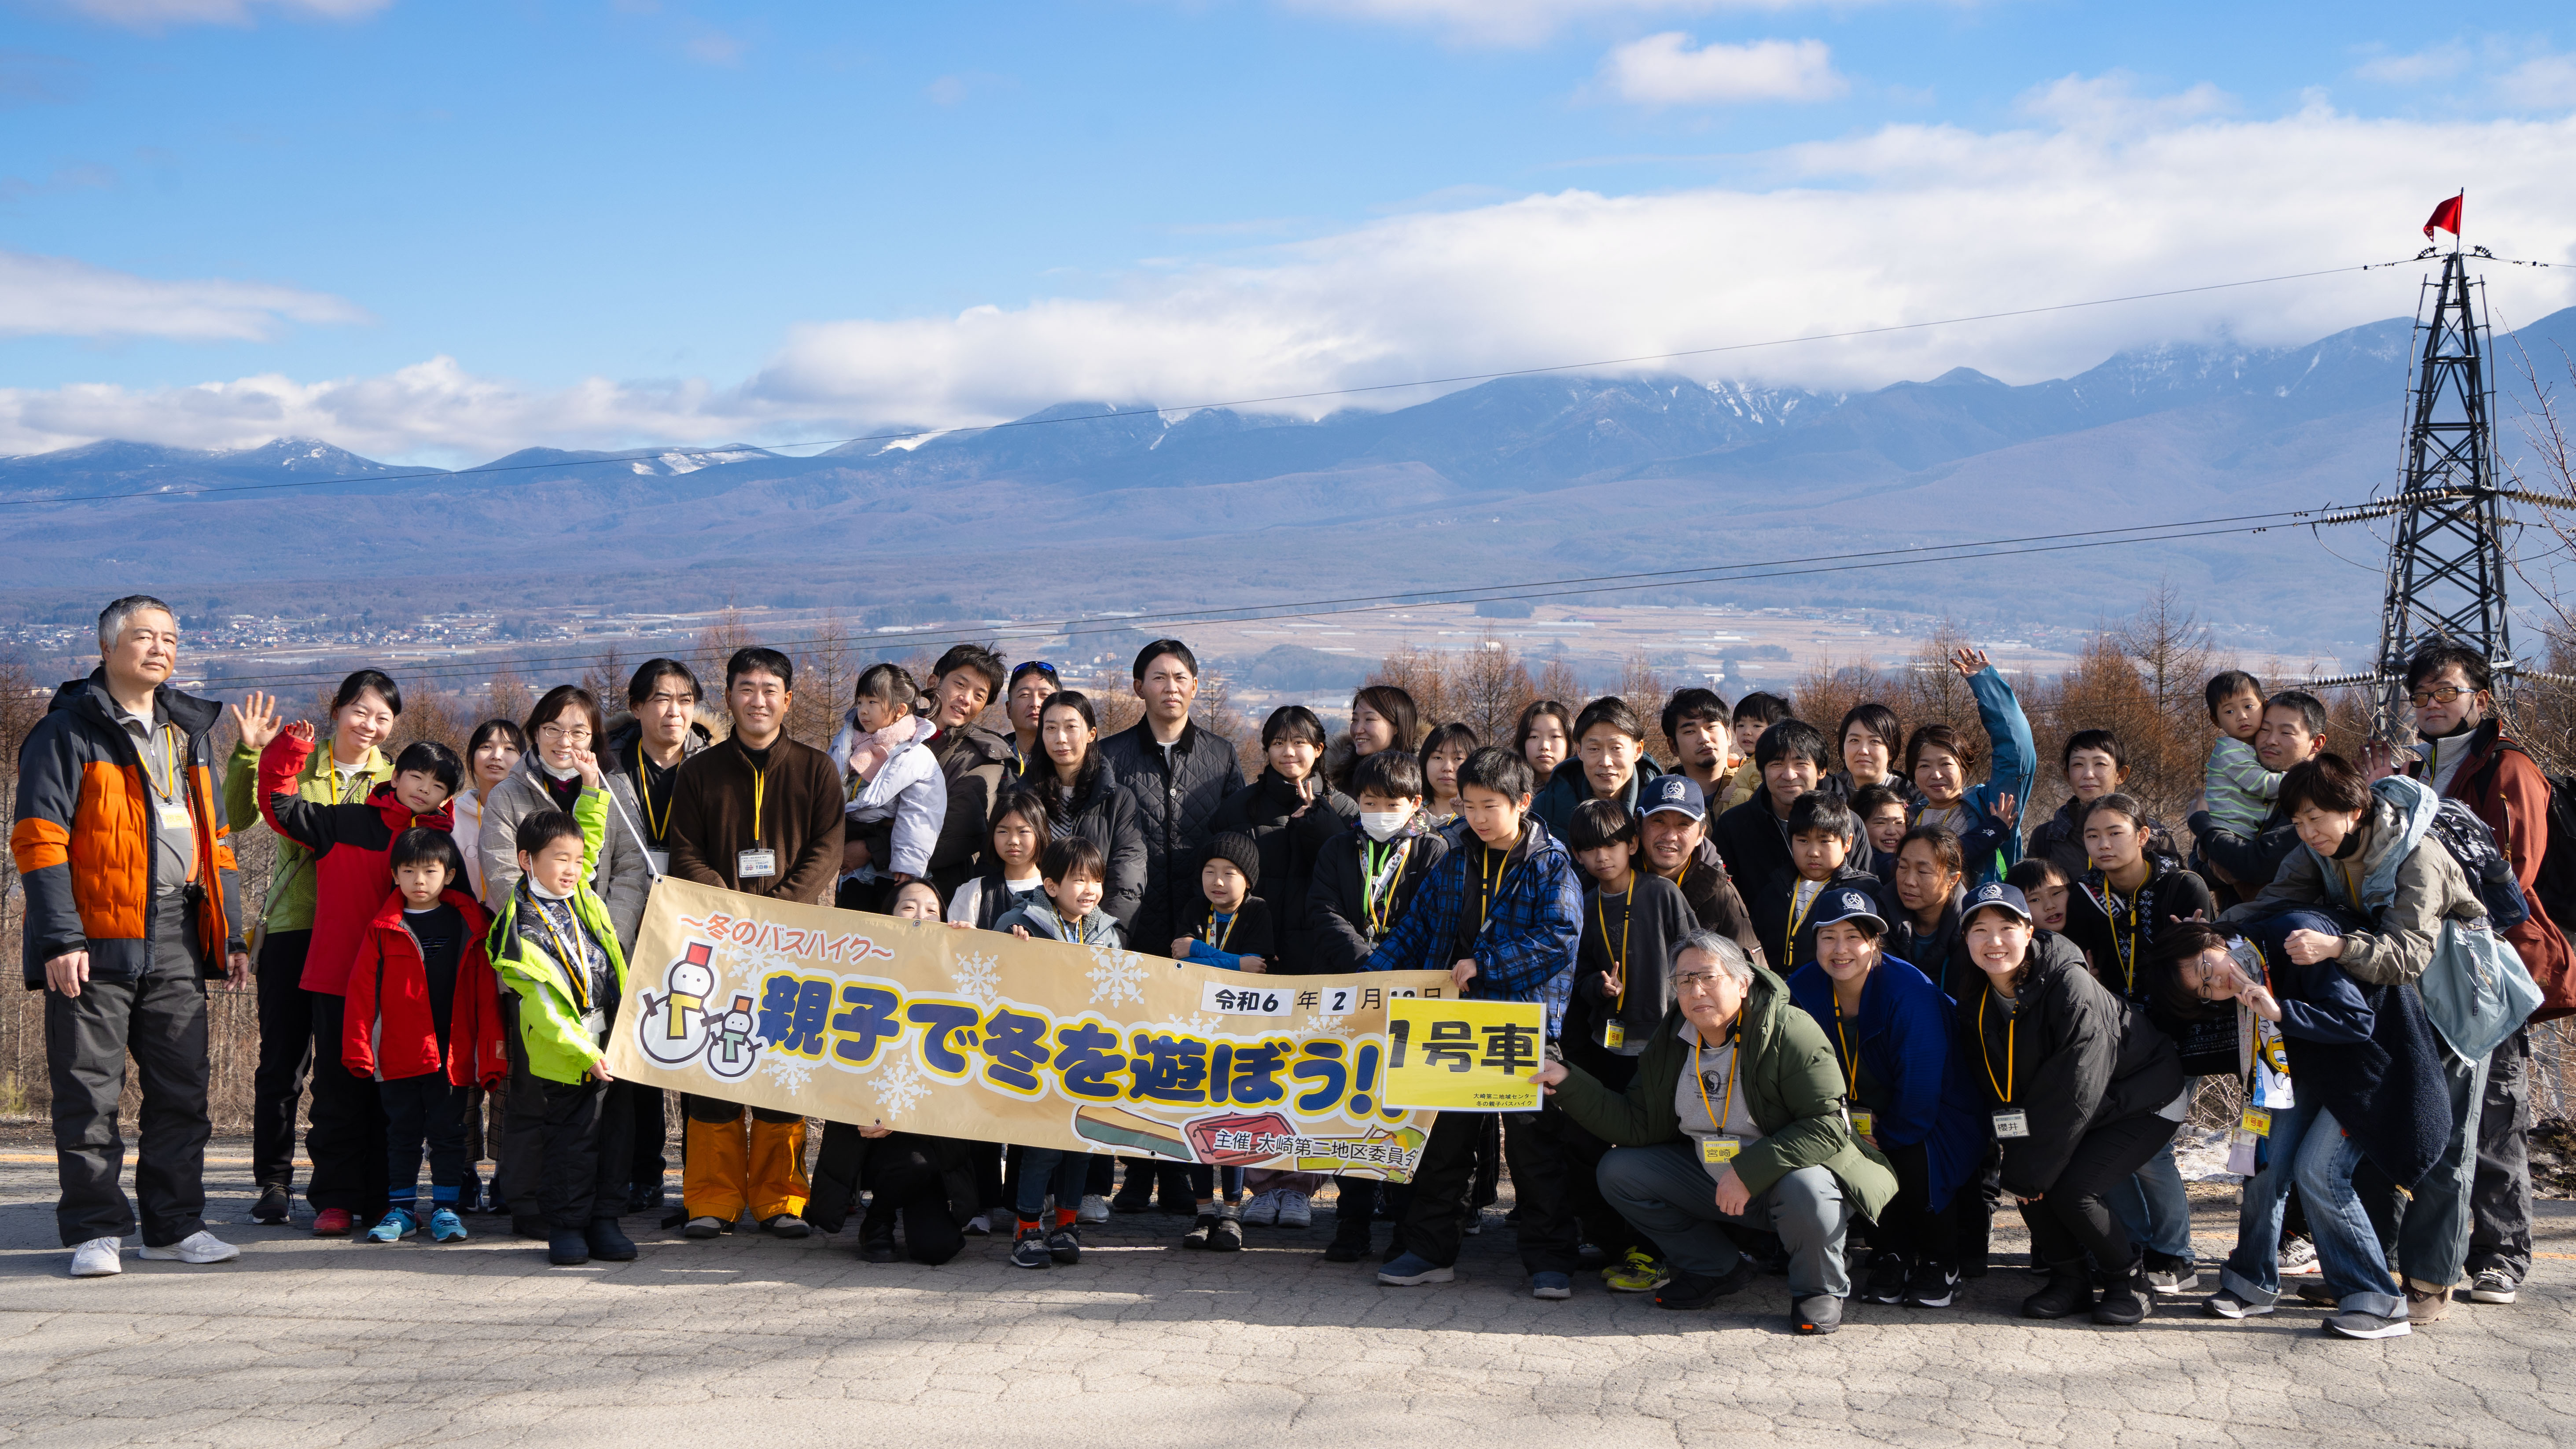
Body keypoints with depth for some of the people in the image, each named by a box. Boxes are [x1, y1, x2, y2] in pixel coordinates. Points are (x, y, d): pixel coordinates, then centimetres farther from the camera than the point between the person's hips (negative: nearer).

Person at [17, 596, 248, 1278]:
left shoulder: (188, 731, 18)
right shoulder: (69, 731, -2)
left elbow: (214, 838, 22)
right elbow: (39, 838, -8)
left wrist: (230, 934, 16)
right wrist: (60, 938, -16)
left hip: (175, 939, 6)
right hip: (96, 938, -6)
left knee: (182, 1086, 7)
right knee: (90, 1092, -2)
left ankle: (177, 1225, 15)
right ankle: (96, 1232, 6)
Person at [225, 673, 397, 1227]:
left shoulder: (392, 779, 10)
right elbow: (241, 815, -12)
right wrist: (248, 754, -23)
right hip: (292, 927, -1)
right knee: (282, 1060, 1)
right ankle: (273, 1181, 9)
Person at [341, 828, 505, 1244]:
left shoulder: (468, 926, 2)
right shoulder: (383, 929, 2)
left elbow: (486, 994, 3)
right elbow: (362, 990, 1)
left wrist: (492, 1054, -2)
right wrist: (359, 1048, -6)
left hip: (453, 1053, 0)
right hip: (398, 1054, 0)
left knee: (448, 1131, 6)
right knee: (402, 1132, 10)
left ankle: (446, 1207, 15)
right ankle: (401, 1208, 18)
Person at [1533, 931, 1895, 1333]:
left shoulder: (1791, 1032, -20)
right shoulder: (1670, 1045, 0)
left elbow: (1828, 1126, -26)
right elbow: (1637, 1124, 1)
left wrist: (1748, 1171, -31)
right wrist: (1569, 1084, -10)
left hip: (1787, 1172, -6)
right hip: (1711, 1183, 6)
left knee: (1804, 1189, -40)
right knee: (1618, 1171, -5)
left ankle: (1821, 1289, -6)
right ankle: (1716, 1269, 10)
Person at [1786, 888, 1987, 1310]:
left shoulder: (1910, 990, -26)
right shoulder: (1803, 990, -10)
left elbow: (1922, 1087, -23)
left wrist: (1886, 1138, -17)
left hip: (1935, 1114, -5)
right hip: (1863, 1113, 5)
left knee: (1915, 1158, -32)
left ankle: (1939, 1263, -5)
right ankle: (1890, 1256, -2)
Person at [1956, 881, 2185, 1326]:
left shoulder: (2072, 987, -30)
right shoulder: (1974, 1002, -7)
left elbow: (2074, 1092, -28)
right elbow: (1995, 1090, 2)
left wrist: (2030, 1169, -23)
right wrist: (2017, 1164, -9)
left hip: (2140, 1103, -7)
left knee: (2070, 1189, -22)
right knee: (2026, 1178, -14)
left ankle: (2130, 1283, 2)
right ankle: (2070, 1281, 7)